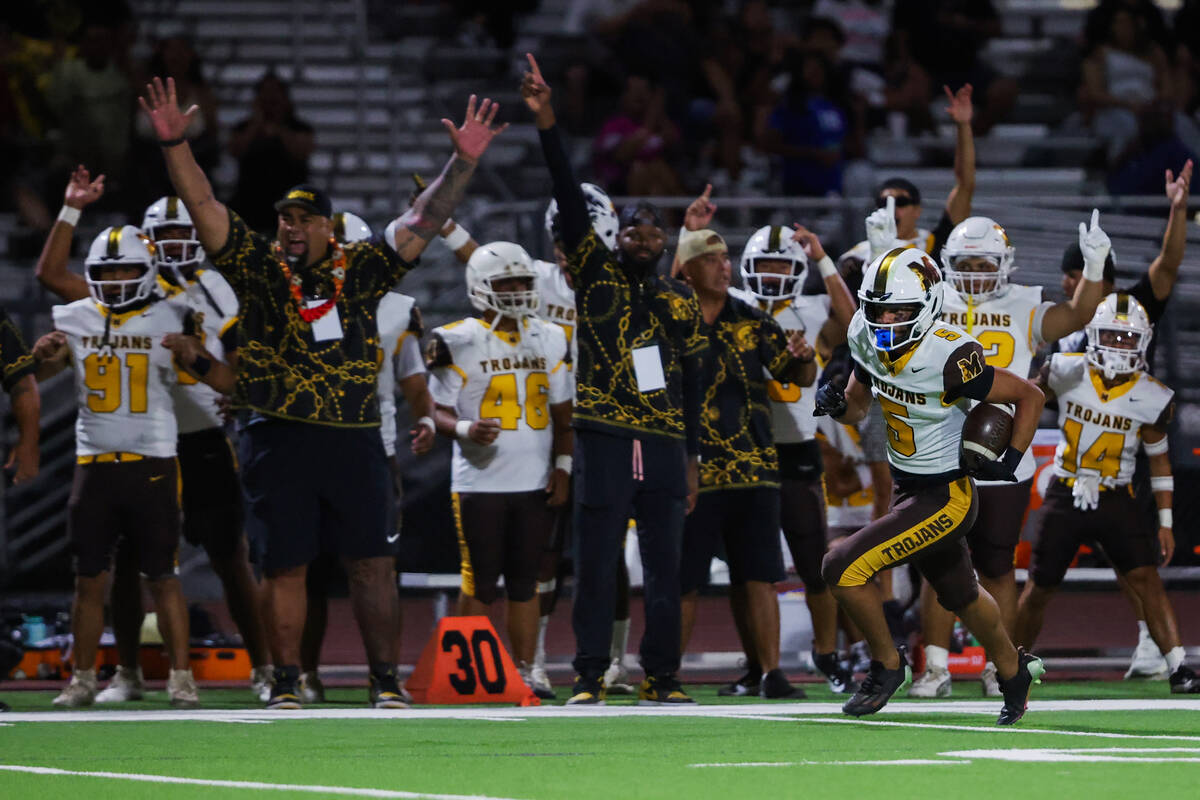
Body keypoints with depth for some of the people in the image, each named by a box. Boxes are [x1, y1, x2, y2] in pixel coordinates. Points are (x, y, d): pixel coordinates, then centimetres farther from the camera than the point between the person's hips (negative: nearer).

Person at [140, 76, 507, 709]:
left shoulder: (360, 271, 7)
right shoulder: (259, 268, 4)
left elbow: (423, 219, 6)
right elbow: (203, 207, -2)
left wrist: (463, 162, -4)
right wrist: (174, 144, -14)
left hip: (353, 438, 1)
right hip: (279, 440, -1)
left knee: (372, 564, 1)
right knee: (284, 565, 3)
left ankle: (385, 681, 8)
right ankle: (285, 683, 10)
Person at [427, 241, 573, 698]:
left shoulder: (550, 341, 10)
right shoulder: (458, 342, -3)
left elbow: (562, 414, 14)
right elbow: (441, 412, -3)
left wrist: (563, 469, 5)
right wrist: (467, 429, -24)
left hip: (536, 485, 4)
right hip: (479, 484, -4)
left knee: (525, 581, 6)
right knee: (480, 584, -4)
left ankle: (524, 672, 10)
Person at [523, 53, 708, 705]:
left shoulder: (681, 307, 11)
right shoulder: (594, 276, 5)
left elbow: (690, 388, 14)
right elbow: (571, 202, -5)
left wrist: (691, 458, 9)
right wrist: (546, 125, -15)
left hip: (663, 447, 2)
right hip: (603, 442, -2)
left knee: (665, 569, 3)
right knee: (596, 566, -2)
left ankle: (661, 677, 10)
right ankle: (589, 676, 3)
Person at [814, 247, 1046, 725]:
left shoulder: (949, 358, -27)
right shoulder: (869, 342, -6)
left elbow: (1029, 397, -14)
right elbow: (858, 407, 11)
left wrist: (1010, 462, -20)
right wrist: (836, 405, -11)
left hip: (946, 498, -8)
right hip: (909, 490, 8)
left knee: (843, 568, -15)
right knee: (961, 597, 27)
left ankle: (887, 666, 7)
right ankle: (1014, 672, 51)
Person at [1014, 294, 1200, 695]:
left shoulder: (1150, 398, -7)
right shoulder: (1067, 373, -10)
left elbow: (1159, 460, 4)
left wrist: (1165, 522, 2)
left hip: (1116, 500, 0)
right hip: (1066, 497, 0)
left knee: (1147, 579, -15)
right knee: (1039, 589, 7)